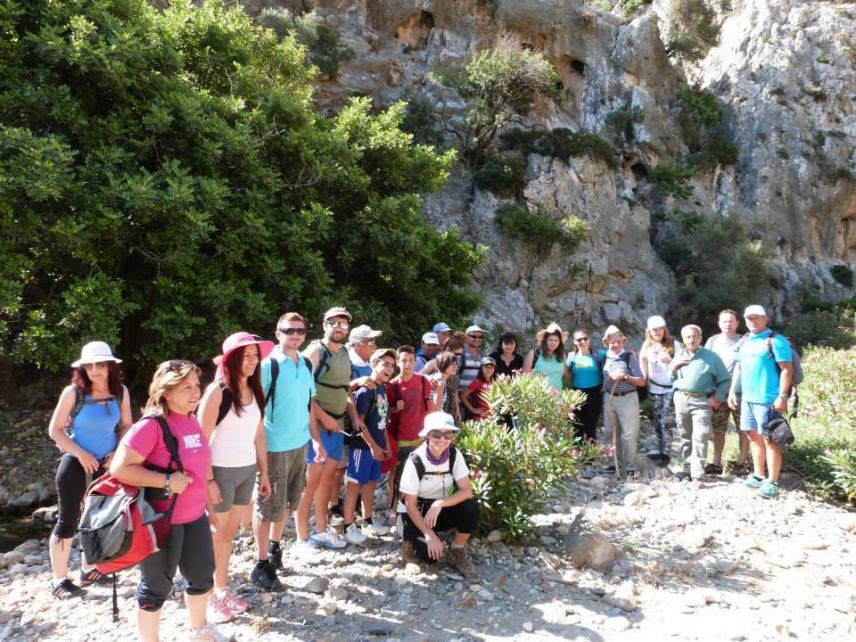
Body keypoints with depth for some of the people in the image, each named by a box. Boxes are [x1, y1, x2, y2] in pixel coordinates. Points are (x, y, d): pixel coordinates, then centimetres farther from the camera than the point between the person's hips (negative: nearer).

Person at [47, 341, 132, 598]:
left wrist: (118, 453, -10)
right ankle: (59, 580, 13)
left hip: (106, 464, 4)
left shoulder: (121, 392, -6)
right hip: (75, 463, -4)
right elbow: (55, 430, -11)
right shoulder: (73, 392, -16)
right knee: (68, 520, 1)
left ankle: (89, 570, 30)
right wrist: (81, 454, -18)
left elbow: (126, 426, 4)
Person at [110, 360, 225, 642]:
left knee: (202, 577, 21)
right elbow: (120, 468, -26)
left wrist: (208, 482, 18)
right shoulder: (152, 425, -22)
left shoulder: (192, 420, 3)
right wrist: (166, 481, -25)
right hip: (163, 521, -8)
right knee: (157, 587, 11)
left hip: (195, 516, 8)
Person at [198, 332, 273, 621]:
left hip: (247, 471, 6)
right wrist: (208, 479, -17)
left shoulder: (255, 392, 6)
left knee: (230, 532, 16)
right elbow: (201, 438, -15)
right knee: (216, 535, 6)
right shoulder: (218, 391, -14)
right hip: (221, 471, -6)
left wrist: (264, 473, 13)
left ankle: (223, 590, 28)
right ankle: (211, 595, 20)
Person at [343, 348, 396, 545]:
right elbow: (358, 421, -18)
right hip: (363, 446, -8)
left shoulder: (383, 389, 9)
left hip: (376, 445, 8)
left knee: (370, 483, 16)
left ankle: (368, 523, 27)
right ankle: (348, 527, 8)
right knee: (355, 485, 0)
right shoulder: (365, 390, -16)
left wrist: (385, 444, 16)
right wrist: (373, 446, -18)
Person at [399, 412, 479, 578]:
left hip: (443, 509, 3)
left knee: (471, 508, -26)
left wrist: (439, 504, -34)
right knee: (430, 553, -26)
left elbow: (467, 491, -20)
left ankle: (457, 553, -2)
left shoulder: (454, 454, -13)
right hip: (419, 513, -3)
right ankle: (412, 541, 9)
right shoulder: (415, 461, -23)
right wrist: (430, 535, -24)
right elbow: (410, 505, -18)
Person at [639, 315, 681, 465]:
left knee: (666, 421, -7)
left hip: (670, 388, -4)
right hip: (654, 388, 4)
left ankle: (665, 453, -3)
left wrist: (670, 362, -23)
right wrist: (645, 377, 14)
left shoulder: (674, 344, -9)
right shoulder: (647, 345, 2)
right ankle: (661, 448, 23)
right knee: (658, 421, 11)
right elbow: (642, 358, 20)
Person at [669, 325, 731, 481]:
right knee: (685, 436, 11)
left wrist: (718, 397, -9)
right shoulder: (679, 354, 13)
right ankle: (686, 467, 19)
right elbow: (670, 378, 17)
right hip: (681, 399, 5)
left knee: (700, 437, -11)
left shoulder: (711, 356, -1)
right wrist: (674, 366, -2)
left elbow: (725, 380, 2)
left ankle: (697, 471, -8)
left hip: (701, 401, -4)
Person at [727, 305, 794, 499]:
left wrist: (783, 396, -19)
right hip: (747, 398, 8)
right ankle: (758, 475, 25)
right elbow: (738, 367, 21)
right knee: (754, 437, 14)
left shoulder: (775, 340, -9)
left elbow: (786, 370, -13)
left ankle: (772, 482, 2)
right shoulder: (744, 342, 14)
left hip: (768, 399, -8)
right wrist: (732, 391, 15)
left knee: (769, 440, -3)